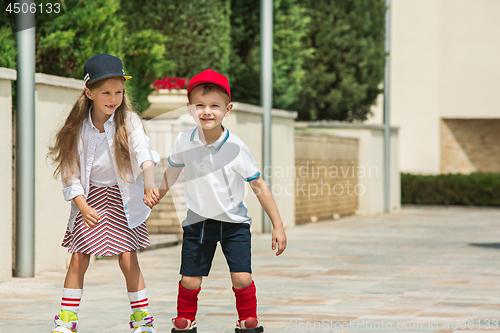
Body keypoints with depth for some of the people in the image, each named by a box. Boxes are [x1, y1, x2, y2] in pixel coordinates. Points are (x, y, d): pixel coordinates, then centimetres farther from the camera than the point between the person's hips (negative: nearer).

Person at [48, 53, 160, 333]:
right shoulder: (79, 128, -7)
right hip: (89, 197, 1)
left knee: (128, 258, -5)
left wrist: (150, 185, -46)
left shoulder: (129, 121, -11)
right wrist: (82, 206, -16)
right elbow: (70, 172, -3)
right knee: (79, 258, -2)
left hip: (122, 197, -1)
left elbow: (144, 154, -28)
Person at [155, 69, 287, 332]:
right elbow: (171, 172, 11)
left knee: (242, 278, -10)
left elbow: (259, 186, -10)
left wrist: (278, 225, -9)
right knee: (190, 281, 1)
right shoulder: (184, 142, -11)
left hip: (234, 222, -2)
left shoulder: (236, 148, -18)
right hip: (198, 220, 2)